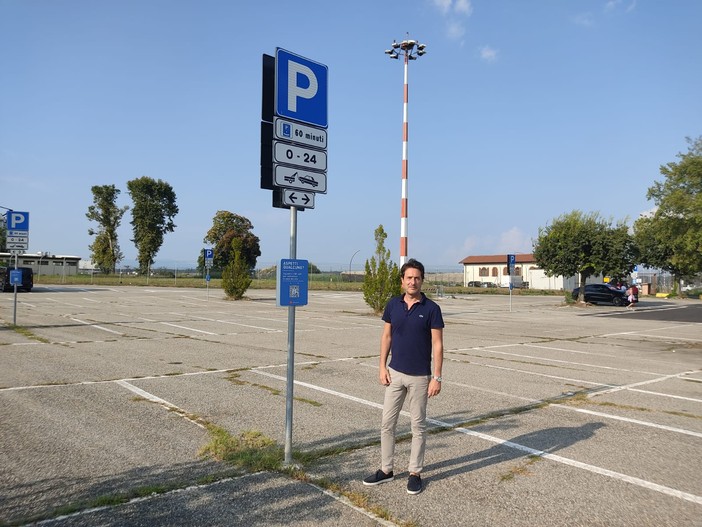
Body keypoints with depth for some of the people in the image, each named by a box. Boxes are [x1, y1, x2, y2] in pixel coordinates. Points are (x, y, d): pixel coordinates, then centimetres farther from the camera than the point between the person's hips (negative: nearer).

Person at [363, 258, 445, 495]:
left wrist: (437, 377, -12)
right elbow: (387, 336, 8)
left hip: (420, 377, -3)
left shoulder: (431, 309, -9)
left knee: (418, 426, 8)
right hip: (395, 373, 4)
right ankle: (386, 469, 24)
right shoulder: (393, 305, 2)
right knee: (387, 423, 9)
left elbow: (437, 344, -9)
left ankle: (415, 473, 22)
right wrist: (382, 366, 1)